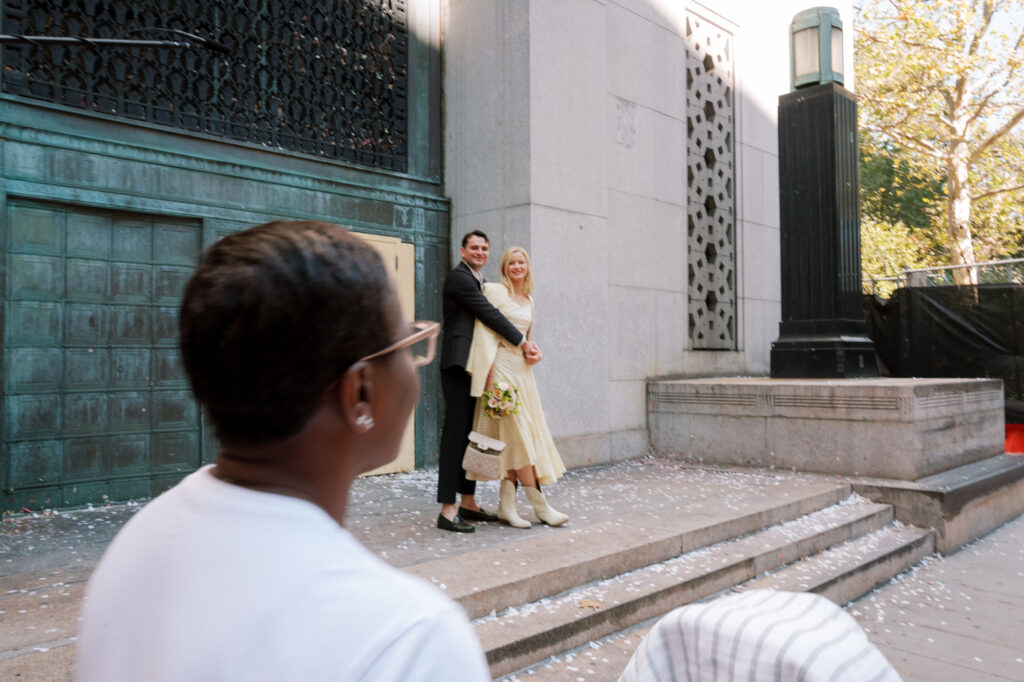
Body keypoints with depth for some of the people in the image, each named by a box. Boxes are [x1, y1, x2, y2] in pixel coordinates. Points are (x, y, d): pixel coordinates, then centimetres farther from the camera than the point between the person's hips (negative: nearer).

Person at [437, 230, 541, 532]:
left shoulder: (478, 280, 22)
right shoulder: (459, 277, -7)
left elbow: (486, 320, 20)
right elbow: (490, 314, -14)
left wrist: (521, 341, 6)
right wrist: (522, 341, -10)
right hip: (459, 364, -9)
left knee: (471, 435, 11)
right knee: (456, 433, -9)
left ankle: (468, 503, 19)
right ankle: (447, 510, -5)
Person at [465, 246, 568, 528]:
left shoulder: (529, 301, 18)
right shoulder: (494, 290, -3)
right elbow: (484, 332, -10)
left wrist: (534, 353, 9)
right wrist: (489, 373, -17)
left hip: (522, 370, 7)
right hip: (501, 367, -7)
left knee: (516, 437, 4)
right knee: (516, 433, -6)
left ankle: (506, 505, 9)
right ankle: (539, 504, -1)